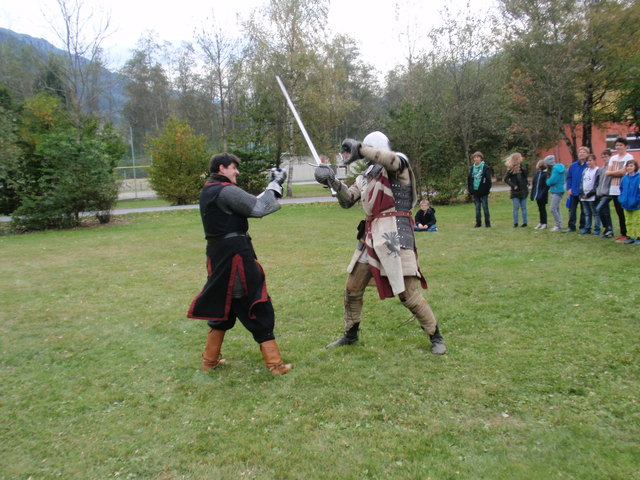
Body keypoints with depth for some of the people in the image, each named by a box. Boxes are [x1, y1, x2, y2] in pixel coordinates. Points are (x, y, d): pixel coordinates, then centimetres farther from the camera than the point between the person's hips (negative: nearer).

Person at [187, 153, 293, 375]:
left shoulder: (207, 192, 16)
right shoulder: (226, 191, -14)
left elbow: (248, 206, 14)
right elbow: (259, 208, -18)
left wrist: (272, 186, 6)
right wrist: (275, 185, -7)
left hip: (218, 254, 9)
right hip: (235, 254, -9)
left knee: (222, 304, 21)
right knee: (257, 308, -1)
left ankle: (210, 359, 29)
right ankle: (274, 364, 5)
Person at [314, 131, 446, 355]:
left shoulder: (398, 164, -5)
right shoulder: (365, 175, 16)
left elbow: (391, 160, -31)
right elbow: (347, 201, 12)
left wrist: (359, 147, -28)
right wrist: (334, 182, -3)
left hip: (395, 235, -8)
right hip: (371, 236, 8)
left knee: (408, 293, -6)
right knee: (352, 289, 13)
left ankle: (436, 337, 14)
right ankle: (350, 335, 32)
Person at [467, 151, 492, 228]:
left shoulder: (486, 167, -2)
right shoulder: (471, 168, 10)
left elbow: (488, 180, -5)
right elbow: (469, 180, 12)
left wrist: (487, 189, -11)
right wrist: (470, 190, 5)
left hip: (483, 192, -4)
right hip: (475, 191, 4)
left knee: (485, 207, -1)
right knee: (477, 208, 8)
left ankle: (487, 223, 6)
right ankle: (478, 223, 14)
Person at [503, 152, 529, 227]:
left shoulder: (522, 167, 7)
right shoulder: (511, 169, -6)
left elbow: (525, 177, 12)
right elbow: (506, 179, -9)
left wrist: (527, 184, -5)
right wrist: (513, 185, -15)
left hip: (523, 190, 4)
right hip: (515, 191, -4)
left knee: (523, 207, 7)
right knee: (516, 208, -1)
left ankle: (525, 222, 12)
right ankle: (515, 223, 5)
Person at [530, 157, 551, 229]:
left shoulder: (546, 174, -13)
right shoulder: (537, 173, 8)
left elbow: (547, 185, -17)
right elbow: (533, 183, 13)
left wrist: (542, 194, -21)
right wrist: (533, 194, 10)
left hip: (542, 196, -7)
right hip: (537, 195, 7)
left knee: (543, 208, 2)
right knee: (540, 208, 14)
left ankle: (544, 223, 12)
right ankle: (541, 222, 23)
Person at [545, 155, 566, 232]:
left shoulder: (556, 169, -17)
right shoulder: (558, 167, 13)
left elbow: (552, 180, -23)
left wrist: (547, 180, -3)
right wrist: (549, 180, 2)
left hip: (557, 191, -11)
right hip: (555, 191, 11)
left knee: (553, 209, -9)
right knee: (556, 208, 15)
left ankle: (558, 225, -2)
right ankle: (558, 225, 23)